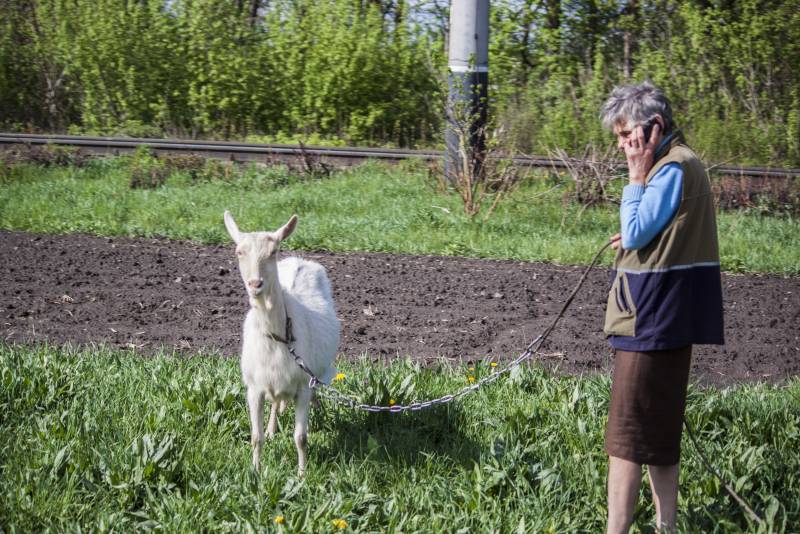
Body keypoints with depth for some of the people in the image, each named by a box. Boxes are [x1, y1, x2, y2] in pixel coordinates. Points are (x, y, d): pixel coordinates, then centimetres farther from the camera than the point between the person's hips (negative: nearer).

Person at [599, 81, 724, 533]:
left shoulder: (673, 169, -17)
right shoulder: (678, 163, 15)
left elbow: (634, 233, -19)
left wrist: (636, 178, -12)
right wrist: (636, 240, 5)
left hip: (652, 320, -10)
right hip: (664, 314, 10)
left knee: (629, 430, -7)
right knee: (660, 428, 16)